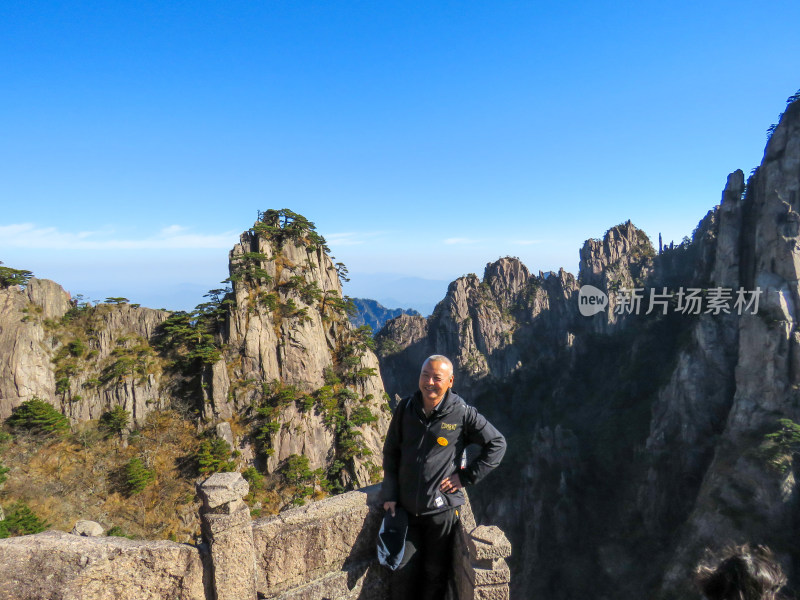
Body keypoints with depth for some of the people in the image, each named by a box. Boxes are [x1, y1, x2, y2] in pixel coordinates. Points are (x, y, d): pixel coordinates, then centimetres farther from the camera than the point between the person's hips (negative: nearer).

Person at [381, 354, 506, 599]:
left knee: (436, 574, 13)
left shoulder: (462, 413, -11)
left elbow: (497, 444, -2)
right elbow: (390, 452, 8)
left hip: (442, 508, -2)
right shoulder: (405, 408, -2)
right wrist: (389, 494, 3)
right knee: (405, 571, 11)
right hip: (406, 506, 2)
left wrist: (466, 476, -6)